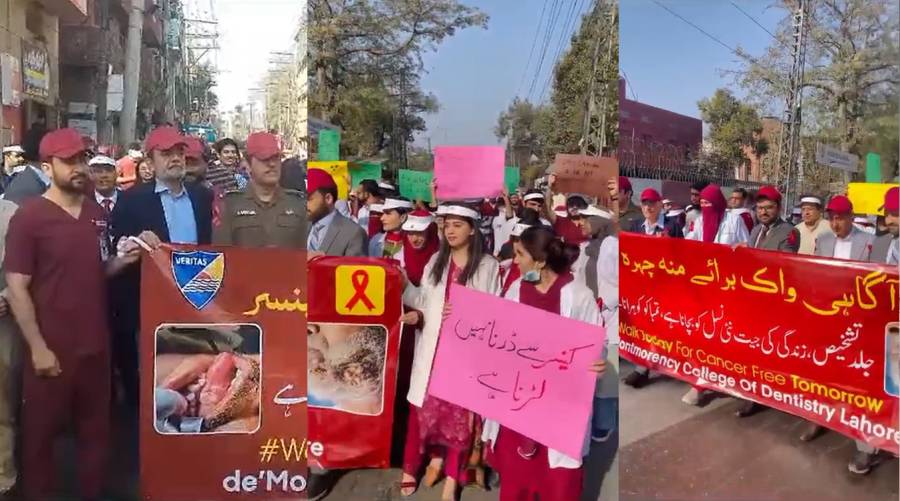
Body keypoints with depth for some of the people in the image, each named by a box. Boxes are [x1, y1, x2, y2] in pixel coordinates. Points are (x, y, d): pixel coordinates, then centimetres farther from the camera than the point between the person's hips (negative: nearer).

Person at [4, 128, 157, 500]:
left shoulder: (97, 214, 8)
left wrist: (122, 259, -4)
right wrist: (38, 347, -15)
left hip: (95, 345, 5)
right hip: (51, 350, -5)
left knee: (95, 429, 16)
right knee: (41, 433, 10)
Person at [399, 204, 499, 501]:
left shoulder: (488, 266, -2)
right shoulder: (436, 261, 11)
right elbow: (424, 302, 8)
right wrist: (404, 285, -6)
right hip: (433, 347, 4)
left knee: (460, 409, 2)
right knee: (425, 405, 5)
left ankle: (452, 475, 13)